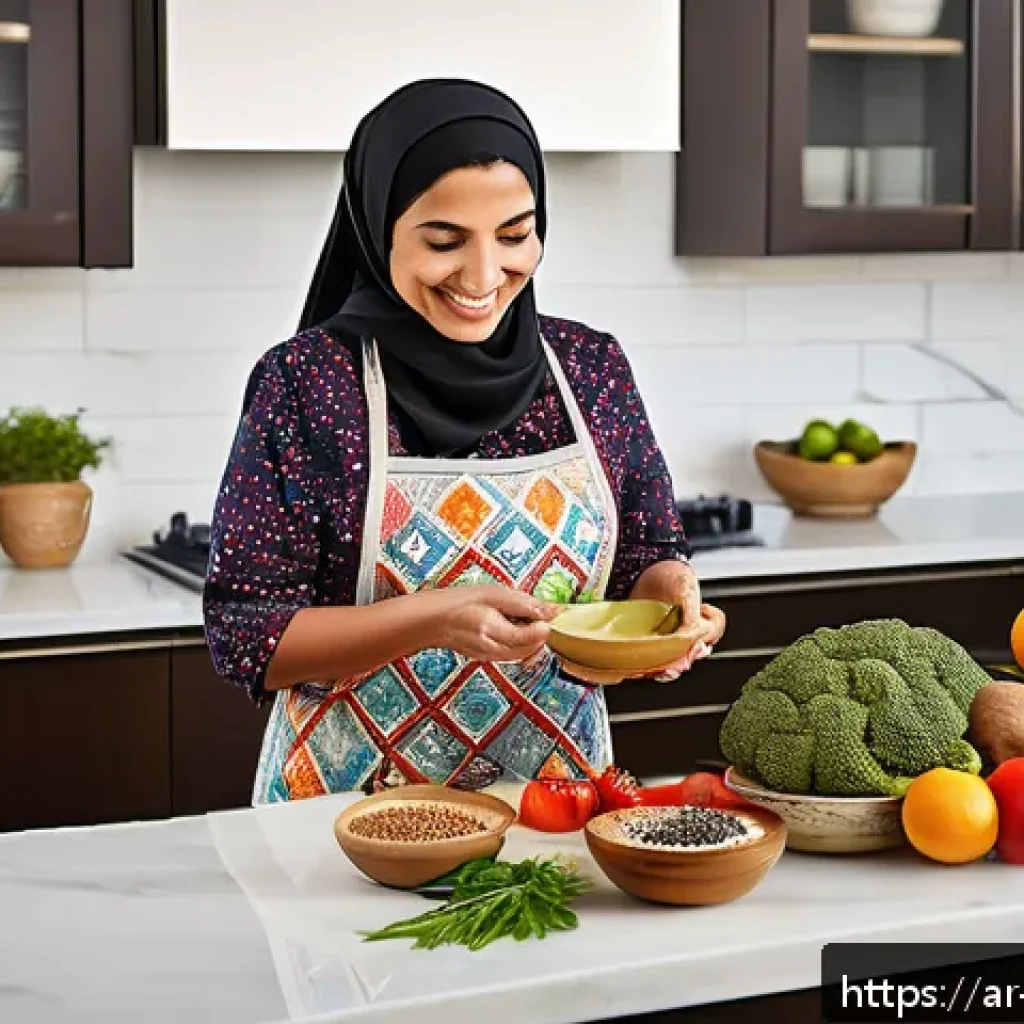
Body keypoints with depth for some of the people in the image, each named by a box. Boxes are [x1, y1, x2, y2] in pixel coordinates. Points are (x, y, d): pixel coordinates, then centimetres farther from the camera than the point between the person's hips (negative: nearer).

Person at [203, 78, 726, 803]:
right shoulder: (306, 381, -8)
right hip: (355, 808, -5)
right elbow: (244, 635, -9)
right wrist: (438, 620, -22)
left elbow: (649, 554, 11)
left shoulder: (591, 368, 3)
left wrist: (667, 586, -11)